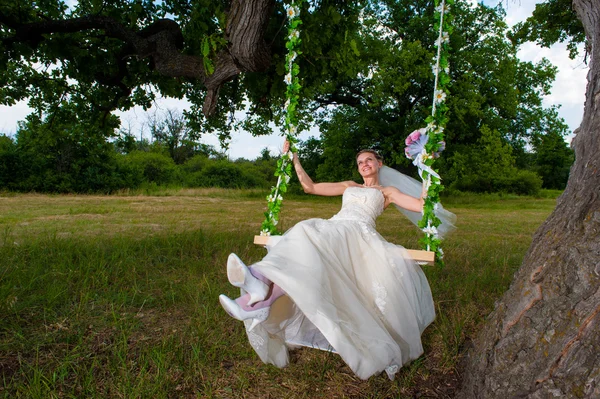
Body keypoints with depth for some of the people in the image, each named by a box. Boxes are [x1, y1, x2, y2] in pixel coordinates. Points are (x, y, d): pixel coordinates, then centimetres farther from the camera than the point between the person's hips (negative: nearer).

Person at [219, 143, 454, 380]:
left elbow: (422, 205, 13)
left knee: (313, 238, -38)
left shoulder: (387, 191, 27)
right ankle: (263, 288, -58)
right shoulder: (349, 186, 38)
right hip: (331, 228, 4)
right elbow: (310, 187, 34)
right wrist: (294, 158, 33)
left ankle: (264, 284, -61)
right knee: (306, 237, -34)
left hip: (358, 234, -4)